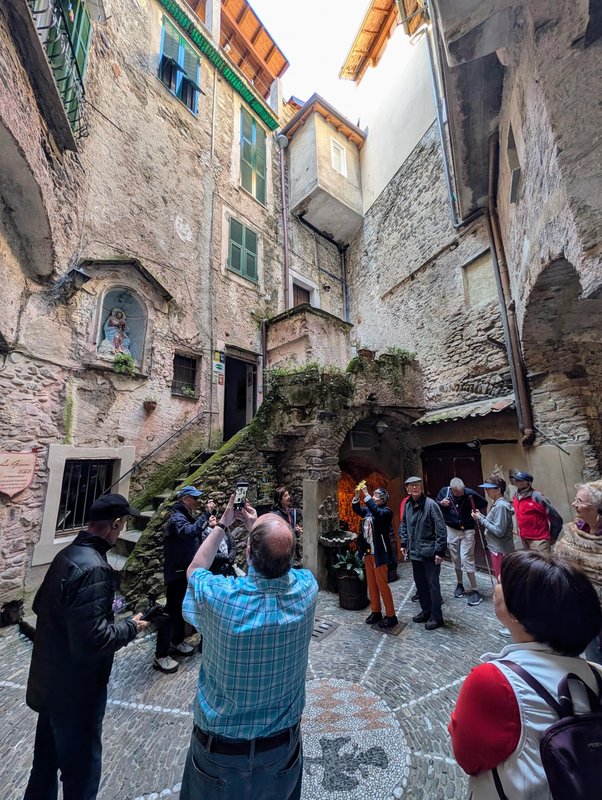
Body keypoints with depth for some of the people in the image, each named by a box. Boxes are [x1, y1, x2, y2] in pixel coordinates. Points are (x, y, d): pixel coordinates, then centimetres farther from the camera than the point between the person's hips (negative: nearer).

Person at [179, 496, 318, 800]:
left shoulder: (219, 596, -34)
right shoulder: (306, 588, -26)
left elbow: (195, 569, -9)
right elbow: (280, 562, -1)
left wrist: (223, 524, -3)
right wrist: (256, 526, 1)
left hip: (220, 747, -2)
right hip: (283, 742, 2)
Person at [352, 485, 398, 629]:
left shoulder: (386, 511, -13)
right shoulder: (369, 510, 6)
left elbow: (376, 512, -32)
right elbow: (357, 509, 0)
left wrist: (366, 495, -33)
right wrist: (357, 495, -14)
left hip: (379, 553, -7)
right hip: (368, 552, 7)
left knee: (382, 584, 1)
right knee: (371, 584, 15)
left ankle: (391, 616, 15)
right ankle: (376, 612, 28)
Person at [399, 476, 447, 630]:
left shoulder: (430, 504, -16)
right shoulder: (407, 505, 3)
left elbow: (441, 529, -16)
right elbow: (403, 525, 16)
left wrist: (439, 551, -16)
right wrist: (404, 543, 10)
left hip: (429, 552, -6)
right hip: (414, 552, 6)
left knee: (432, 584, 5)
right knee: (420, 583, 17)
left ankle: (436, 617, 22)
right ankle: (426, 611, 35)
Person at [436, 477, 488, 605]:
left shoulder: (470, 493, -18)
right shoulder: (444, 491, -12)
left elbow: (484, 503, 1)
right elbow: (435, 503, 2)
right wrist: (441, 503, -18)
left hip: (467, 531, -2)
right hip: (451, 530, 3)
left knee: (466, 559, -6)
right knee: (455, 559, 13)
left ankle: (475, 591, 10)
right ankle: (459, 584, 33)